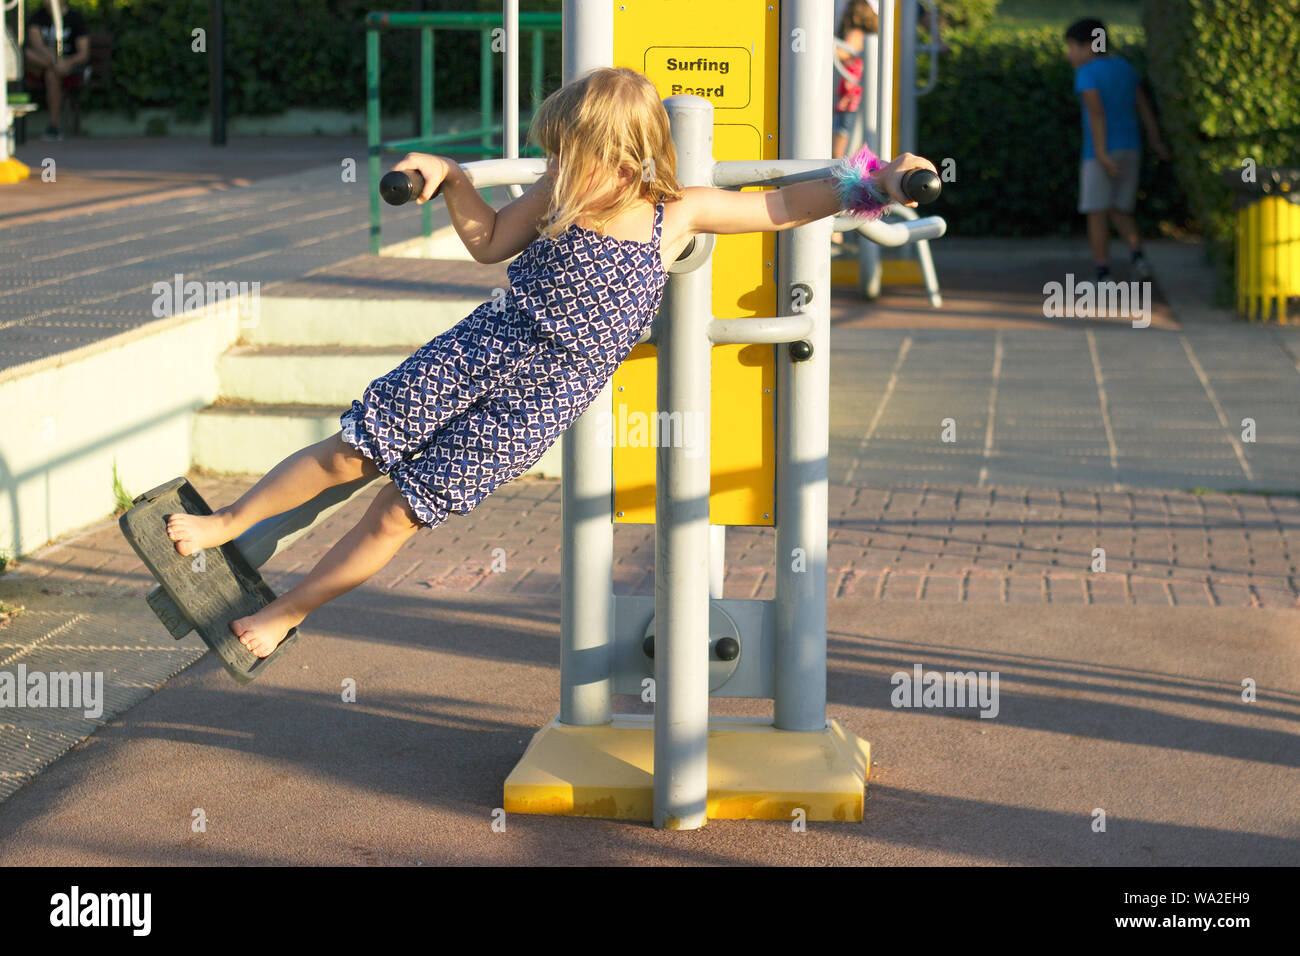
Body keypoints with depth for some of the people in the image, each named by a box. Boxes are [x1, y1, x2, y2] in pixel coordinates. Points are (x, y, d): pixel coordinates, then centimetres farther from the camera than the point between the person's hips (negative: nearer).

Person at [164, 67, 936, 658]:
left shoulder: (680, 213, -8)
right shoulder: (560, 194, -2)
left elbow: (786, 206, -2)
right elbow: (490, 242, 12)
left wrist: (877, 185, -10)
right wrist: (453, 177, -1)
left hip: (538, 404, -2)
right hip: (480, 351, 2)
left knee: (401, 513, 0)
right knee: (348, 452, -1)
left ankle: (279, 619, 14)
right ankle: (222, 525, 19)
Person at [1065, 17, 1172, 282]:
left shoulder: (1087, 74, -11)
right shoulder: (1125, 67, 10)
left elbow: (1096, 112, -20)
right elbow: (1144, 105, 14)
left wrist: (1101, 153, -24)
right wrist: (1156, 142, 21)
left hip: (1102, 150, -6)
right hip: (1130, 147, 6)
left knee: (1097, 211, 1)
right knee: (1119, 210, 16)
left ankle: (1103, 273, -1)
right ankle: (1137, 253, -6)